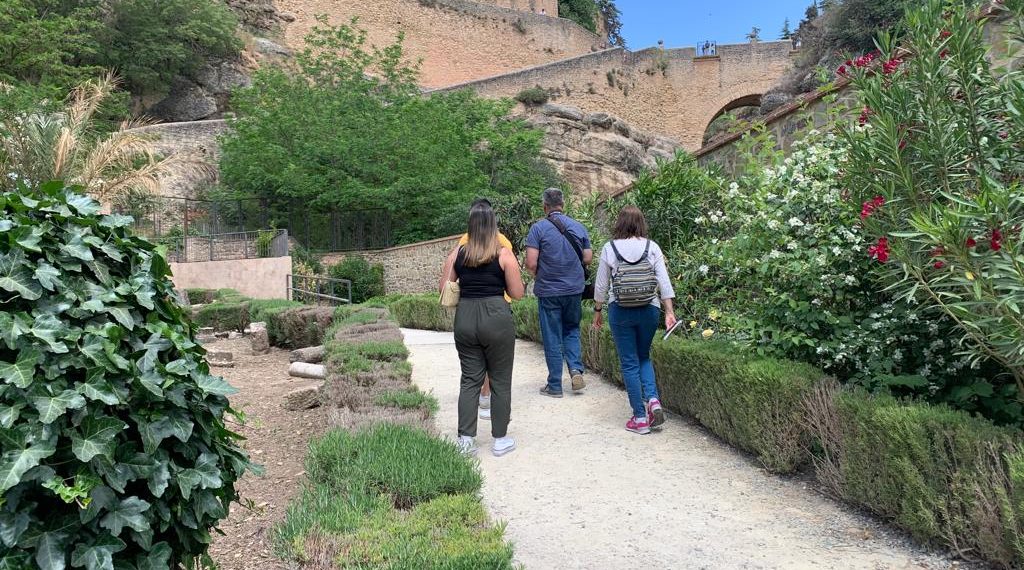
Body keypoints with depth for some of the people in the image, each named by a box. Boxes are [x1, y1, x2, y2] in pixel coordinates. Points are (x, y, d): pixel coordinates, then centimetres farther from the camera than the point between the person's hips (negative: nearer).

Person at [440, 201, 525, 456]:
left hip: (465, 318, 3)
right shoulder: (504, 254, -5)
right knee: (500, 381, 8)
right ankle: (500, 439, 16)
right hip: (496, 318, -3)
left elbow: (445, 288, 8)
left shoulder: (458, 253, 4)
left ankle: (466, 439, 12)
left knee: (470, 379, 12)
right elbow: (517, 293, -2)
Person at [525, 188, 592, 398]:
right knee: (572, 331, 21)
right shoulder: (579, 227, 3)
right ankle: (576, 369, 2)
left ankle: (555, 386, 12)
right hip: (574, 289, 3)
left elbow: (531, 264, -14)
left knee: (552, 339, 5)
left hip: (548, 291, -3)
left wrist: (538, 274, 6)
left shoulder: (538, 228, -10)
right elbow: (588, 259, 7)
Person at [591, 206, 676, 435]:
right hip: (649, 310, 2)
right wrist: (669, 312, 1)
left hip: (620, 312, -2)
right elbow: (664, 282, -3)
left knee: (629, 363, 6)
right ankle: (653, 400, 1)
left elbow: (601, 285, 0)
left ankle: (640, 418, 8)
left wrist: (597, 311, 12)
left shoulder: (609, 248, -4)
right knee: (644, 357, 22)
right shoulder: (652, 247, -1)